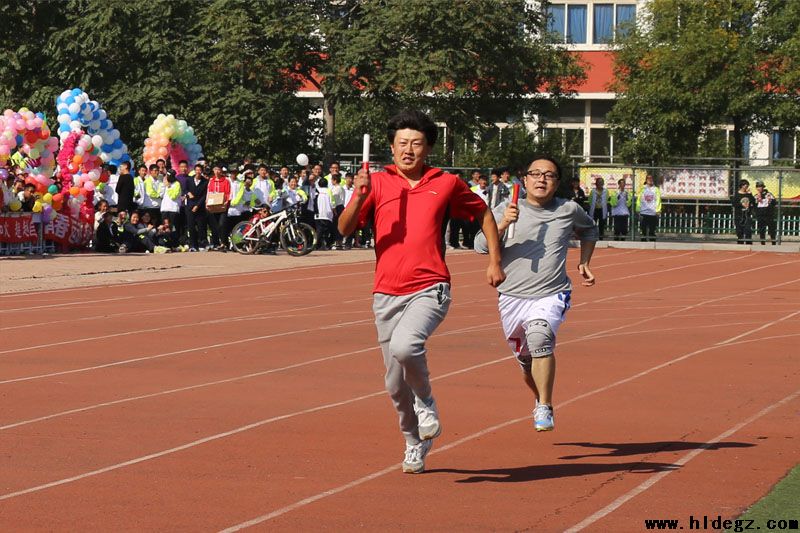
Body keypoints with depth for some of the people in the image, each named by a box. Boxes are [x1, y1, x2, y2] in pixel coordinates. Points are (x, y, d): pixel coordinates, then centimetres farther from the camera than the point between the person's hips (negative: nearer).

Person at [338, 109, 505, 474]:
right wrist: (359, 197, -22)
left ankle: (426, 404, -2)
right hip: (386, 294, 3)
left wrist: (495, 260, 15)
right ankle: (414, 443, 30)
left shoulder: (447, 184, 4)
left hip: (430, 290, -2)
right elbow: (345, 229, -4)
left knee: (405, 346, -31)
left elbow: (483, 213, 20)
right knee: (395, 383, 7)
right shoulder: (377, 183, 3)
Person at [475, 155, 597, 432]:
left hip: (551, 295, -2)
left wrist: (584, 262, 16)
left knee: (540, 336, -31)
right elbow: (481, 246, -10)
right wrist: (502, 225, -25)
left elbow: (589, 230, 27)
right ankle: (540, 398, 45)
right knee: (526, 360, 14)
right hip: (512, 296, 2)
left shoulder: (569, 210, 4)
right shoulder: (506, 210, 1)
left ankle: (545, 408, -24)